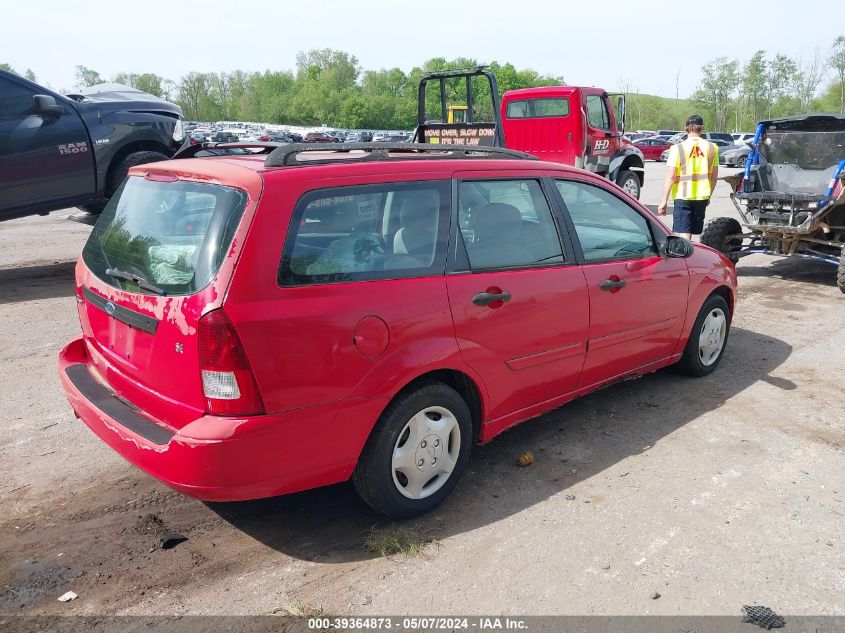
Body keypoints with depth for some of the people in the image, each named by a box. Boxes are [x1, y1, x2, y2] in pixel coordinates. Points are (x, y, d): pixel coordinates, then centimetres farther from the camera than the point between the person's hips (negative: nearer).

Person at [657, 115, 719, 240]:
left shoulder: (678, 148, -9)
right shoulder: (711, 147, 4)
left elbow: (670, 176, -13)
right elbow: (714, 176, 9)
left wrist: (664, 200, -9)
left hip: (683, 197, -5)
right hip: (702, 197, 5)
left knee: (683, 235, -5)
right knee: (695, 232, 19)